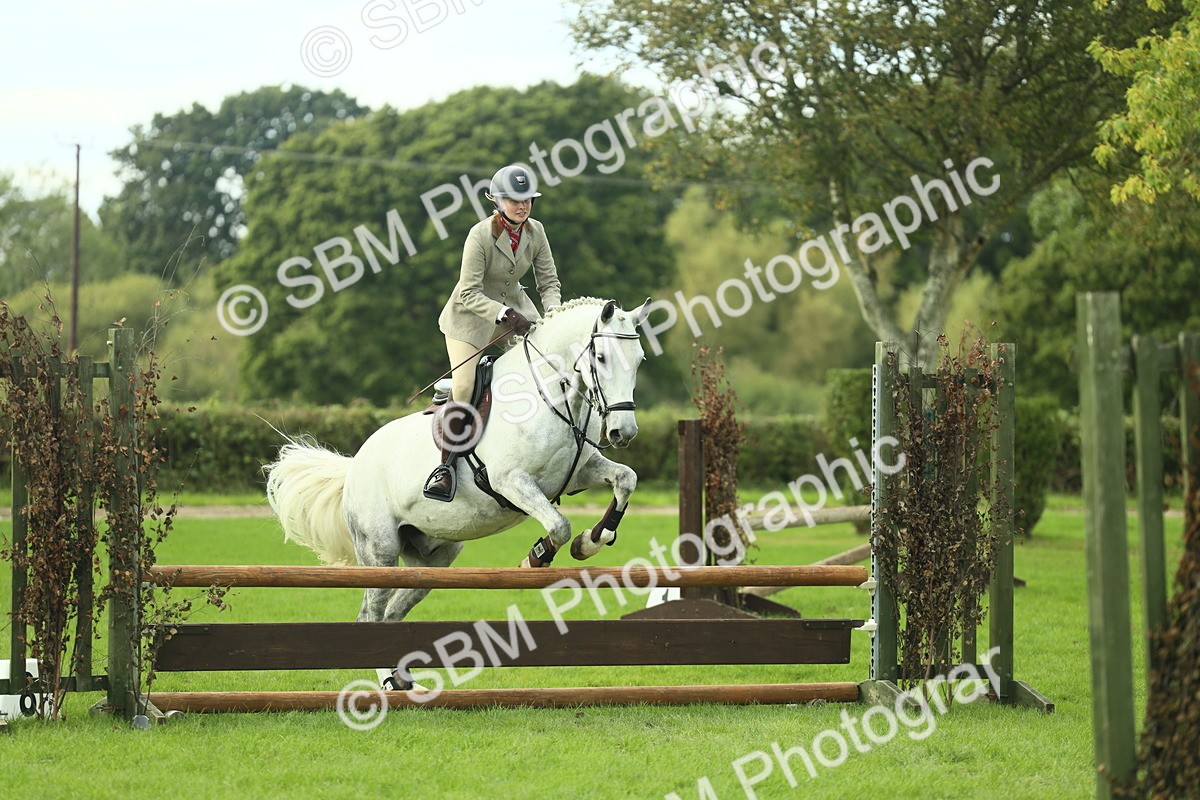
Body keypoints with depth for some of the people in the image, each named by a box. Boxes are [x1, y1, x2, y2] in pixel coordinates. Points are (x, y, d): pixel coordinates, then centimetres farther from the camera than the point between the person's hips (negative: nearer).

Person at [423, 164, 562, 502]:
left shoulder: (535, 232, -7)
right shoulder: (481, 235, -24)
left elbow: (549, 281, -1)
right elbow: (469, 293, -25)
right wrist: (505, 314, -37)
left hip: (515, 307, 5)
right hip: (471, 313, -5)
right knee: (464, 389, -18)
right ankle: (446, 465, -3)